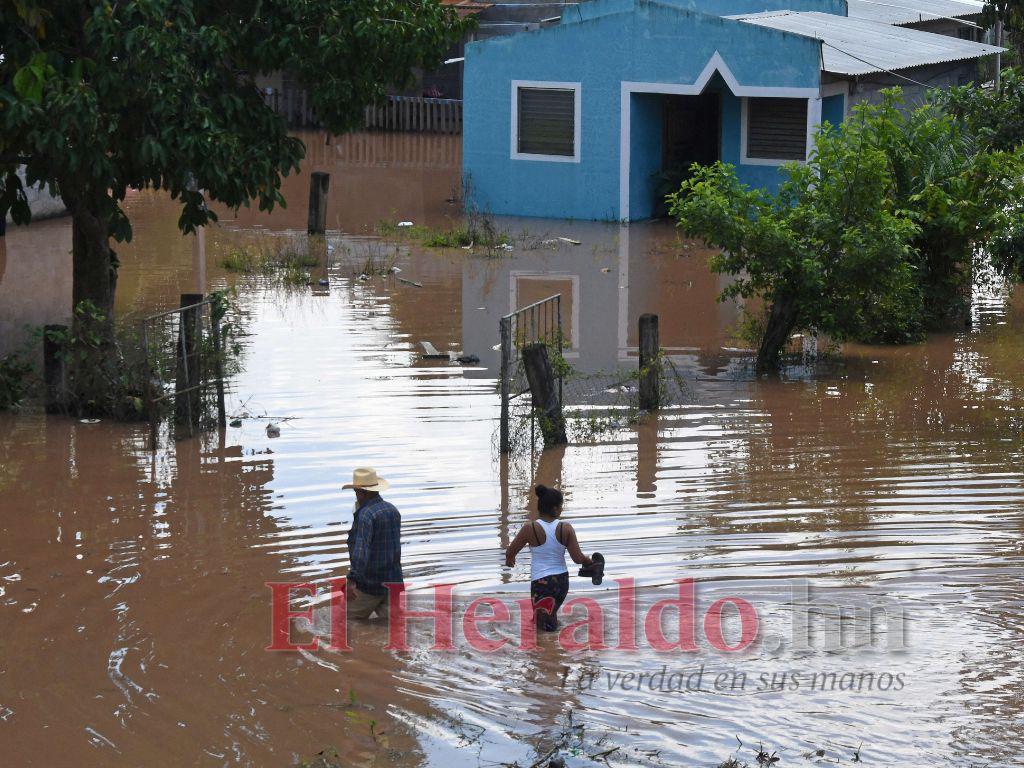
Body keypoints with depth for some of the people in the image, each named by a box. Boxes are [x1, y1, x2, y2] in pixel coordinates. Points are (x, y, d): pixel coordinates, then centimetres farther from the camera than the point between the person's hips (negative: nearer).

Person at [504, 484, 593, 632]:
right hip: (562, 580, 4)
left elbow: (510, 552, 0)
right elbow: (578, 558, -6)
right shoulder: (566, 528, -6)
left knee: (547, 626, 5)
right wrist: (590, 561, 17)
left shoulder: (530, 528, -11)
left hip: (541, 582, -4)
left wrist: (509, 560, 25)